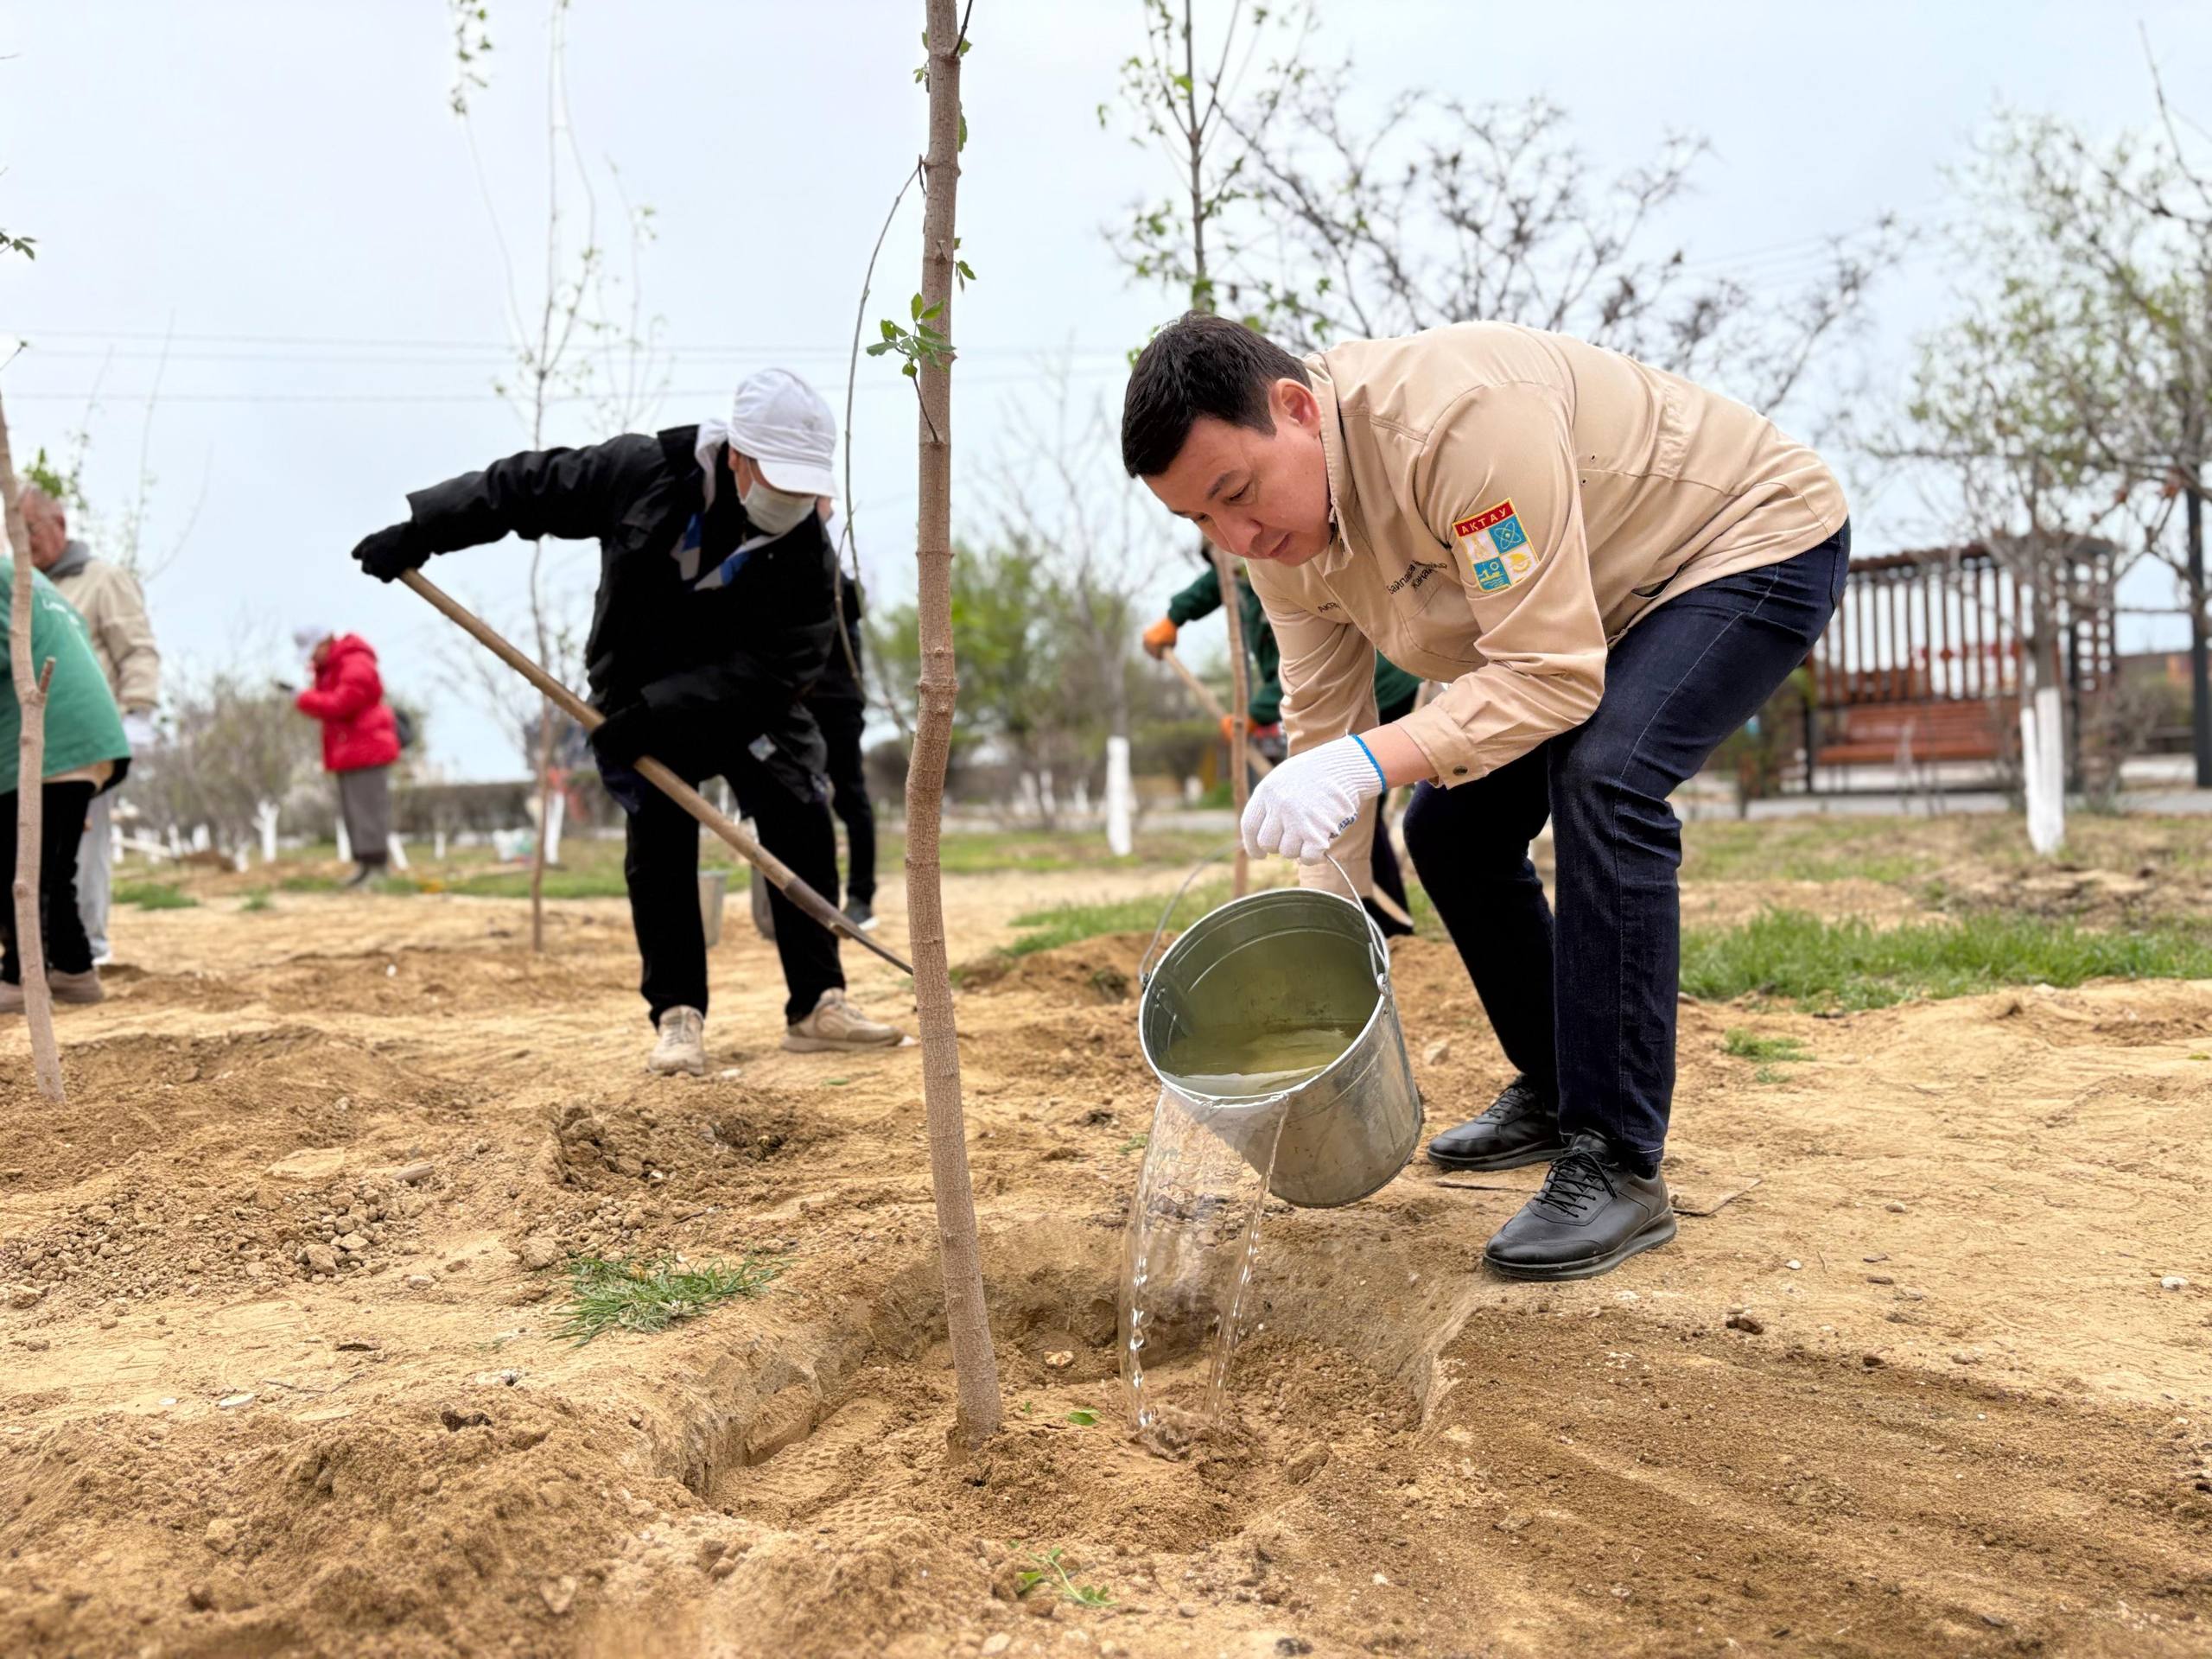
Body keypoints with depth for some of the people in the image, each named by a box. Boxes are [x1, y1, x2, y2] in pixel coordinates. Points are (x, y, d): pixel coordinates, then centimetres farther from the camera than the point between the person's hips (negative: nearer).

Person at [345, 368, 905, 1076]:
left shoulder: (808, 557, -25)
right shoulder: (643, 472, -22)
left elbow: (761, 671, -30)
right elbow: (527, 485, -11)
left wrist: (657, 714, -39)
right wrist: (422, 528, -13)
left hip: (750, 698, 0)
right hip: (640, 692, 0)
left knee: (801, 820, -12)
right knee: (658, 837, -10)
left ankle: (816, 1005, -6)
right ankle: (677, 1015, -3)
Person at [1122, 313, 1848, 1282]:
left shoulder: (1462, 419, -38)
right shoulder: (1277, 523, -11)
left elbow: (1553, 676, -37)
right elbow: (1322, 723, -6)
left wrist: (1371, 761, -48)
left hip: (1759, 545, -8)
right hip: (1606, 602, 9)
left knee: (1602, 781, -30)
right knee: (1448, 827, 4)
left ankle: (1617, 1165, -23)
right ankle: (1553, 1095, 24)